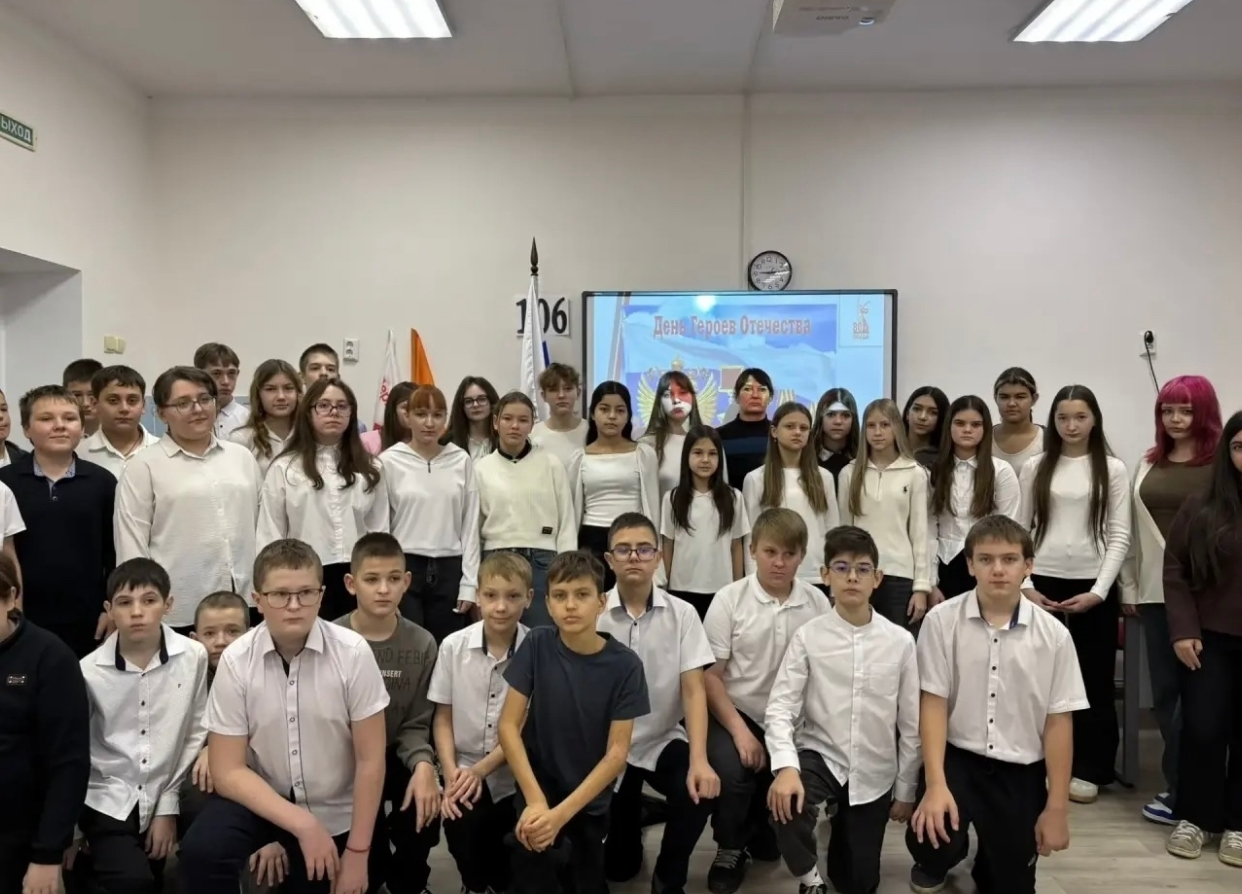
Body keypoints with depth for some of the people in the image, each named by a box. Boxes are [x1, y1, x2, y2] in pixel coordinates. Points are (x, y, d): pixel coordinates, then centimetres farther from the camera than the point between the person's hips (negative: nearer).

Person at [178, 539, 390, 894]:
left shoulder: (352, 653, -19)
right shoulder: (236, 661, -16)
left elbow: (370, 760, -12)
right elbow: (228, 771, -12)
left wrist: (357, 852, -9)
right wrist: (302, 824, -21)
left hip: (333, 811, 1)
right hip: (261, 797, 0)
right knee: (199, 853, -26)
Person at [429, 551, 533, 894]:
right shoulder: (454, 646, -6)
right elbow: (443, 717, 0)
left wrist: (480, 770, -14)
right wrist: (451, 773, -11)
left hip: (514, 775, -1)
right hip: (463, 771, 1)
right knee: (462, 828, -17)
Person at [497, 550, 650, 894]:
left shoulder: (625, 664, -14)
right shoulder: (537, 645, -11)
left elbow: (617, 753, -13)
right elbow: (508, 726, -9)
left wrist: (561, 814, -20)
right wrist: (535, 800, -18)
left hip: (591, 796, 0)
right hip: (539, 782, 0)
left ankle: (572, 854, 32)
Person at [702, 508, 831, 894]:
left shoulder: (817, 603, -3)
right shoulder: (729, 599, -8)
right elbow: (709, 675, -7)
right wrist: (740, 730, -17)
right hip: (736, 713, -2)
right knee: (731, 771, -27)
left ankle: (763, 831, 28)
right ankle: (731, 850, 4)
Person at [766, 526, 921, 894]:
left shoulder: (901, 642, -7)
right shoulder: (807, 636, -11)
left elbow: (911, 723, 0)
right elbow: (780, 708, -15)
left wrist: (905, 791, 4)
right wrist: (786, 767, -32)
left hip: (874, 773, 2)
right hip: (820, 755, -2)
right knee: (785, 803, -35)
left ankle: (844, 829, 48)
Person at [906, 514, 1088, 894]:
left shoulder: (1053, 634, -7)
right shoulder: (941, 621, -11)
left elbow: (1058, 721, -2)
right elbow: (933, 703, -9)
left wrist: (1057, 807, -1)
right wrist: (936, 784, -17)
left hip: (1021, 770, 2)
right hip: (957, 757, -2)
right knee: (931, 839, -26)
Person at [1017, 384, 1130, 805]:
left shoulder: (1113, 469, 2)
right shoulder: (1035, 467, 5)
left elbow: (1119, 536, -1)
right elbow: (1019, 530, 4)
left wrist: (1099, 591, -9)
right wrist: (1025, 585, -5)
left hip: (1093, 585, 0)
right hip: (1043, 583, 1)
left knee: (1094, 678, 7)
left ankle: (1088, 768, 19)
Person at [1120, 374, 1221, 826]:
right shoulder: (1148, 465, 11)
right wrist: (1127, 586, 11)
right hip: (1155, 591, 5)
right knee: (1165, 690, 10)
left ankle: (1180, 791, 15)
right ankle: (1184, 786, 24)